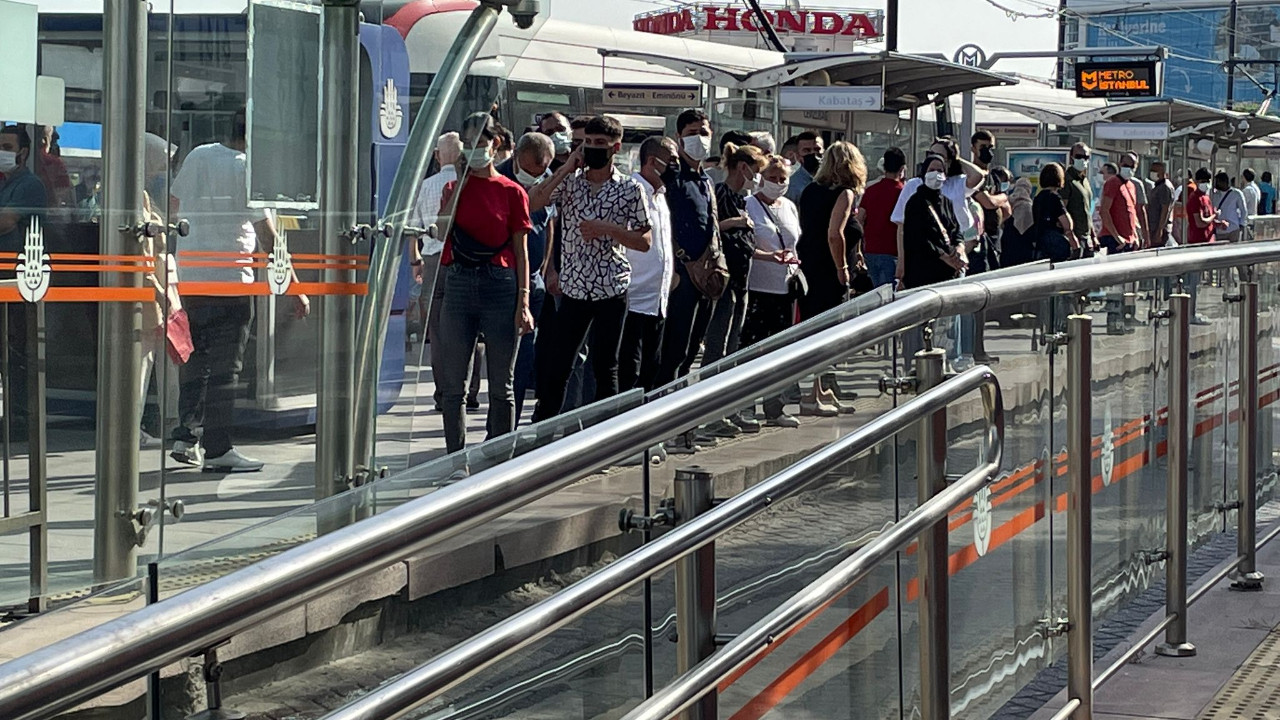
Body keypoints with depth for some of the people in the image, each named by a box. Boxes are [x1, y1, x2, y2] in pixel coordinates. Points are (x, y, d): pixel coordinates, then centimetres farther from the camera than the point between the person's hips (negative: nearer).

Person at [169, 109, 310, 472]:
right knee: (225, 367, -2)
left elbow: (173, 207, 18)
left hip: (188, 275, 7)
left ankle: (186, 436, 15)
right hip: (230, 278, -7)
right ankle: (217, 449, -1)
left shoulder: (197, 157, 8)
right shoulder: (247, 170, -11)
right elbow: (268, 236, -12)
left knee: (194, 360, 17)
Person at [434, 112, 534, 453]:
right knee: (453, 383, 2)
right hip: (458, 282, 2)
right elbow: (442, 232, -7)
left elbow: (521, 251, 2)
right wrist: (459, 183, -6)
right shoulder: (455, 187, 10)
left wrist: (523, 302, -5)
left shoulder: (511, 192, 3)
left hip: (500, 285, -2)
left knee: (501, 386, 3)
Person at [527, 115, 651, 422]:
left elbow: (644, 241, -1)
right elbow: (531, 204, -9)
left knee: (605, 367, 5)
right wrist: (566, 169, -9)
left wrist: (607, 228, -15)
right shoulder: (569, 182, 5)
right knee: (556, 365, 4)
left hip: (611, 290, -2)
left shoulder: (629, 189, -1)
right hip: (574, 288, 2)